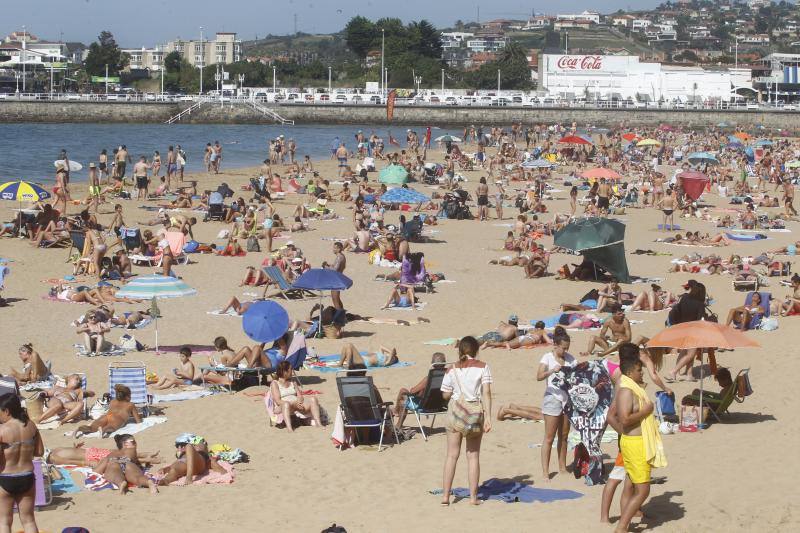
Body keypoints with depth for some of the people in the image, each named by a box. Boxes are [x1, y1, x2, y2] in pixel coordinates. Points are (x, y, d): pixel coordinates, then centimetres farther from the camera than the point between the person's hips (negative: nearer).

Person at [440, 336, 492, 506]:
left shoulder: (452, 370, 0)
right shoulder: (482, 367, -4)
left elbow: (445, 395, 2)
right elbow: (486, 393, -10)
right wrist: (488, 417, -11)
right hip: (475, 411, -1)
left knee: (452, 455, 7)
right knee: (473, 455, 8)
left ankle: (445, 495, 4)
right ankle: (473, 496, 7)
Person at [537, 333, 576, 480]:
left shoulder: (569, 358, 8)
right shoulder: (548, 357, -7)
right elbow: (539, 376, -19)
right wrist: (552, 371, -36)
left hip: (568, 399, 6)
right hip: (553, 398, -6)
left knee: (563, 436, 14)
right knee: (549, 437, -5)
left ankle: (562, 467, 23)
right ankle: (545, 471, -3)